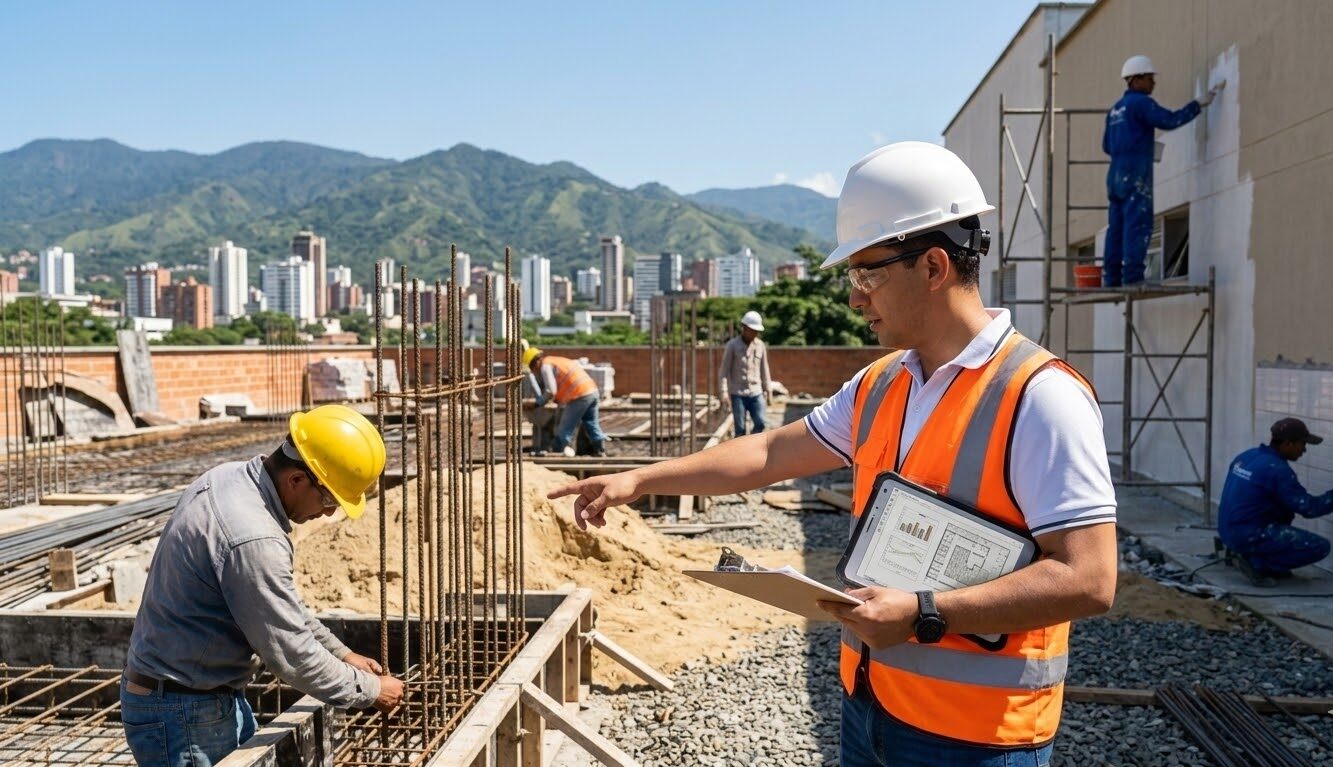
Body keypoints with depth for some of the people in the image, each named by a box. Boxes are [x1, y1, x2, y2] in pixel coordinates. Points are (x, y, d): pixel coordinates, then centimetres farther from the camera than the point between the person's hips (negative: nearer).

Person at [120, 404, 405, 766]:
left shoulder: (230, 478, 0)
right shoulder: (253, 539, -31)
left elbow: (283, 601, 12)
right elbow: (292, 655, -22)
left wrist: (341, 653, 12)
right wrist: (369, 690, -9)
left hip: (213, 695, 9)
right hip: (185, 715, -9)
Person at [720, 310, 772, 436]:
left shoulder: (760, 345, 7)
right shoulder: (732, 345, -4)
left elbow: (764, 369, 14)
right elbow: (725, 369, -4)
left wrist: (768, 390, 13)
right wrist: (724, 390, -12)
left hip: (756, 393, 3)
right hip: (738, 393, -3)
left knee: (760, 423, -5)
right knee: (740, 428, 0)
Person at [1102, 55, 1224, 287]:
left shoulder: (1116, 108, 21)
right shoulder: (1141, 102, -5)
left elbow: (1107, 145, 23)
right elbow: (1170, 120, -16)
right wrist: (1199, 103, -7)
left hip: (1116, 176, 9)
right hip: (1136, 175, -9)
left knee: (1117, 228, 6)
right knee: (1138, 226, -10)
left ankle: (1111, 279, 3)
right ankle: (1132, 279, -16)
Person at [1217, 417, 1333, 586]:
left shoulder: (1247, 456, 9)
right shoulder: (1277, 470, -17)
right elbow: (1309, 508, -14)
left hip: (1228, 531, 9)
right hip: (1250, 536, -9)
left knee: (1285, 508, 27)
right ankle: (1257, 563, -4)